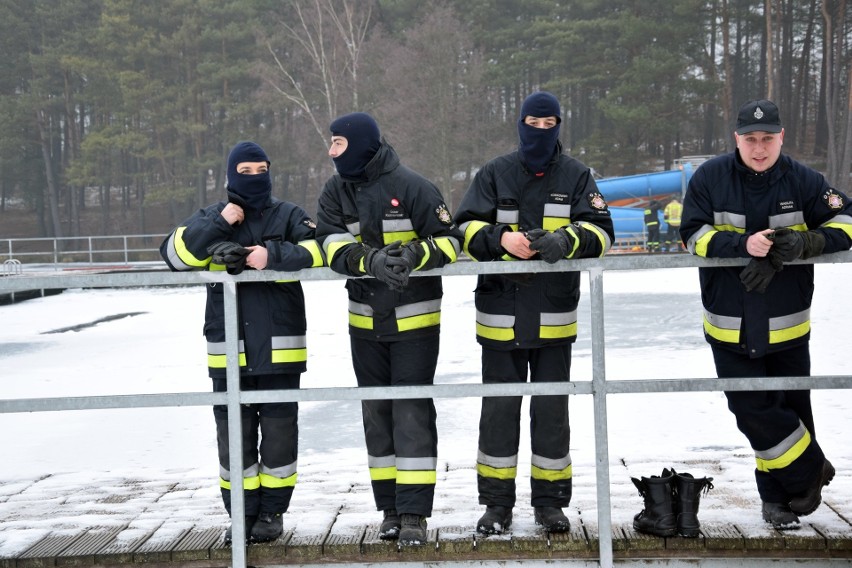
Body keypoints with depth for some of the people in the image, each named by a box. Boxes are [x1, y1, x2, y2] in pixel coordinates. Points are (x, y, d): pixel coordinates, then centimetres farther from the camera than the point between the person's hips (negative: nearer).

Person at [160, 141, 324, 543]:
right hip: (228, 352, 2)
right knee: (233, 433, 6)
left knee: (279, 431, 4)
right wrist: (218, 225, -13)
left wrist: (273, 256, -22)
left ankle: (272, 512, 17)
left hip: (279, 348, -1)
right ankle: (241, 514, 17)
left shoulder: (288, 216, 4)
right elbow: (174, 254, -5)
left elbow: (318, 251, -11)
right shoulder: (211, 218, 9)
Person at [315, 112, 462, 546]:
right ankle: (390, 509, 21)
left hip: (415, 319, -5)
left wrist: (416, 254, -30)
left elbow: (449, 240, -12)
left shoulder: (412, 187, -13)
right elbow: (332, 243, -13)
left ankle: (414, 514, -1)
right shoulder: (336, 191, 1)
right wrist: (371, 260, -31)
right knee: (376, 412, 10)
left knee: (412, 411, -5)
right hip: (365, 321, 5)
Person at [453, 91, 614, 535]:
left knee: (552, 408, 8)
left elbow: (600, 230, -4)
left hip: (554, 316, 0)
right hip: (501, 312, 0)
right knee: (499, 407, 6)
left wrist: (566, 241, -25)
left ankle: (550, 500, 19)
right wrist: (501, 239, -20)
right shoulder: (495, 173, 4)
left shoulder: (576, 176, 4)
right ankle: (497, 502, 15)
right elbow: (466, 227, -1)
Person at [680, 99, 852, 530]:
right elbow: (693, 234, -9)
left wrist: (804, 243, -23)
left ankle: (778, 494, 29)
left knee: (791, 409, 10)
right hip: (730, 327, 0)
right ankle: (811, 472, 18)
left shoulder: (803, 180, -5)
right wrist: (744, 245, -25)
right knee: (752, 410, -2)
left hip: (787, 327, 1)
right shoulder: (709, 178, -5)